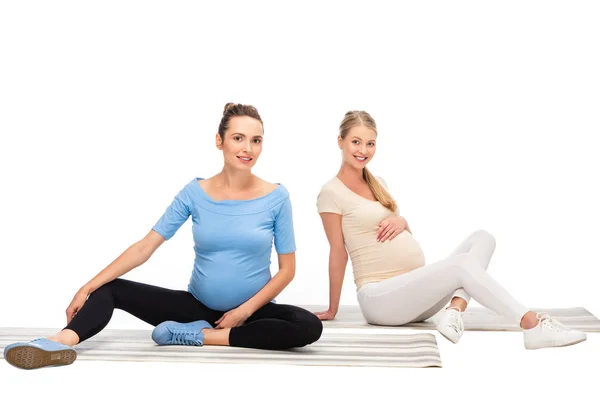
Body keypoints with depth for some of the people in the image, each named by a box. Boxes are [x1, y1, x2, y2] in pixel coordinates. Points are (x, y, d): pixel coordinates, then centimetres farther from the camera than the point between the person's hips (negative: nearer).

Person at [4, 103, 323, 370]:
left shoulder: (276, 197, -8)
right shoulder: (195, 193, -5)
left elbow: (287, 268, -5)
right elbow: (145, 247, -8)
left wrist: (246, 310, -17)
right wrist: (87, 288, -14)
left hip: (251, 309, -1)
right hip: (198, 305, 2)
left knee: (309, 327, -31)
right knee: (110, 290, -12)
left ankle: (196, 335, -26)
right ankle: (62, 341, -43)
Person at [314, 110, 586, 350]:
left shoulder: (378, 183, 17)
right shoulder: (331, 193, -6)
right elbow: (338, 253, -4)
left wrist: (401, 221, -3)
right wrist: (332, 311, 1)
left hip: (414, 292, 8)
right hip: (381, 297, -8)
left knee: (482, 239, -4)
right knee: (462, 263, -30)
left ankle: (454, 311, -26)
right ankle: (533, 326, -32)